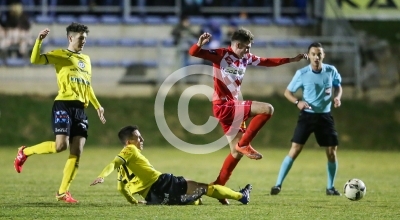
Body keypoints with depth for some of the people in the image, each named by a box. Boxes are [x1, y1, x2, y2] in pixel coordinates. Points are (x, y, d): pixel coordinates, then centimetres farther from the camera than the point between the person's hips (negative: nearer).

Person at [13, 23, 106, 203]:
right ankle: (25, 152, 5)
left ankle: (63, 192, 4)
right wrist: (39, 41, -24)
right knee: (61, 146, -20)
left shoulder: (86, 59, 22)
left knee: (77, 152, -2)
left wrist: (98, 106, 22)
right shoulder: (59, 55, 2)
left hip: (80, 109, 7)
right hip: (64, 105, -7)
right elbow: (35, 60, -12)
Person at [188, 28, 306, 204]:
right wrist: (200, 43, -40)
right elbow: (193, 53, -18)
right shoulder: (221, 55, -11)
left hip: (233, 106, 9)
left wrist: (291, 60, 23)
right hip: (224, 106, -9)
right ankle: (244, 144, -11)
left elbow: (267, 62, 24)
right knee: (267, 109, -17)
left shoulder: (246, 58, 11)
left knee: (237, 152, 11)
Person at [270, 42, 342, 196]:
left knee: (332, 152, 1)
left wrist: (337, 97, -7)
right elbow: (288, 92, 0)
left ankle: (330, 187, 18)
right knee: (295, 149, -10)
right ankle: (278, 184, -7)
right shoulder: (302, 74, -10)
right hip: (307, 115, -2)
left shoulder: (331, 71, -4)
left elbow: (338, 86, 15)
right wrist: (297, 102, -20)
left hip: (325, 115, 2)